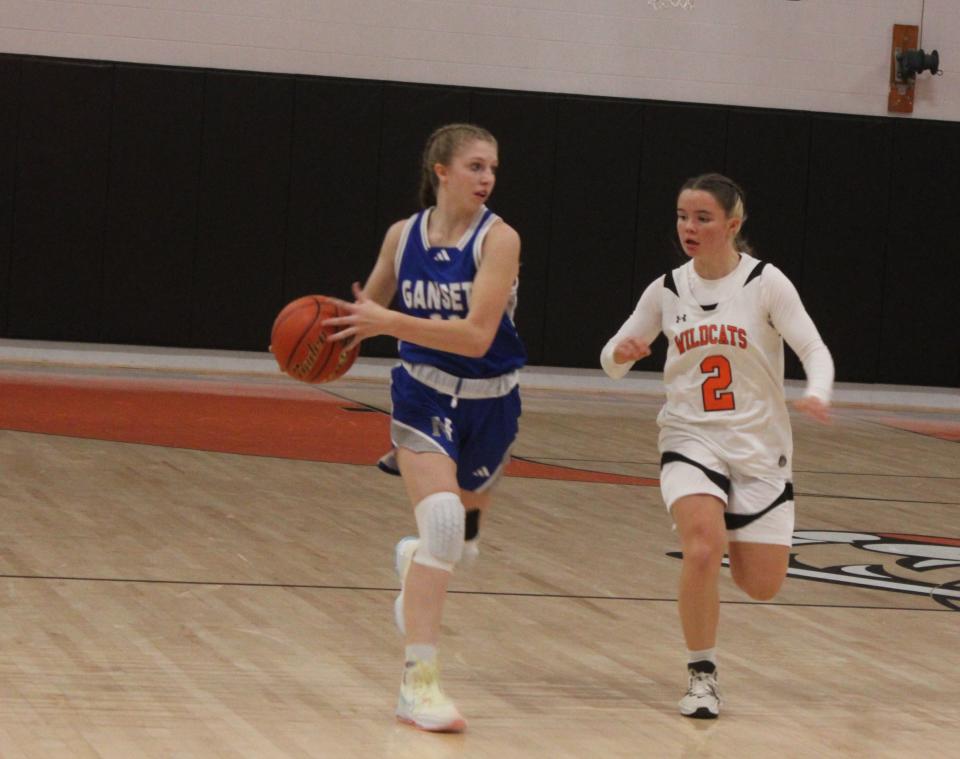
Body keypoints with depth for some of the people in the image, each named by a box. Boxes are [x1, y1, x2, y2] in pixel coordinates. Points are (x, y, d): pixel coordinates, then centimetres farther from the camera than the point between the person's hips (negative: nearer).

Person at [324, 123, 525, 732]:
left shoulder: (498, 239, -16)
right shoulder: (403, 236, -5)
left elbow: (477, 336, -26)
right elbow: (371, 304, 12)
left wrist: (389, 322, -32)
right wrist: (337, 333, -9)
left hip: (489, 402, 1)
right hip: (425, 395, 0)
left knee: (463, 532, 19)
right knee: (442, 520, -22)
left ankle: (416, 561, 58)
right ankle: (419, 682, -19)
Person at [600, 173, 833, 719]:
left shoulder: (765, 283, -8)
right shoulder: (667, 290, 1)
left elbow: (815, 350, -13)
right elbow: (613, 360, 7)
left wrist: (817, 394, -35)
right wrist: (621, 354, -18)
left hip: (760, 448, 0)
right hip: (692, 442, 0)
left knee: (762, 586, 2)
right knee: (702, 551, -25)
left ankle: (733, 538, 38)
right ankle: (703, 676, -7)